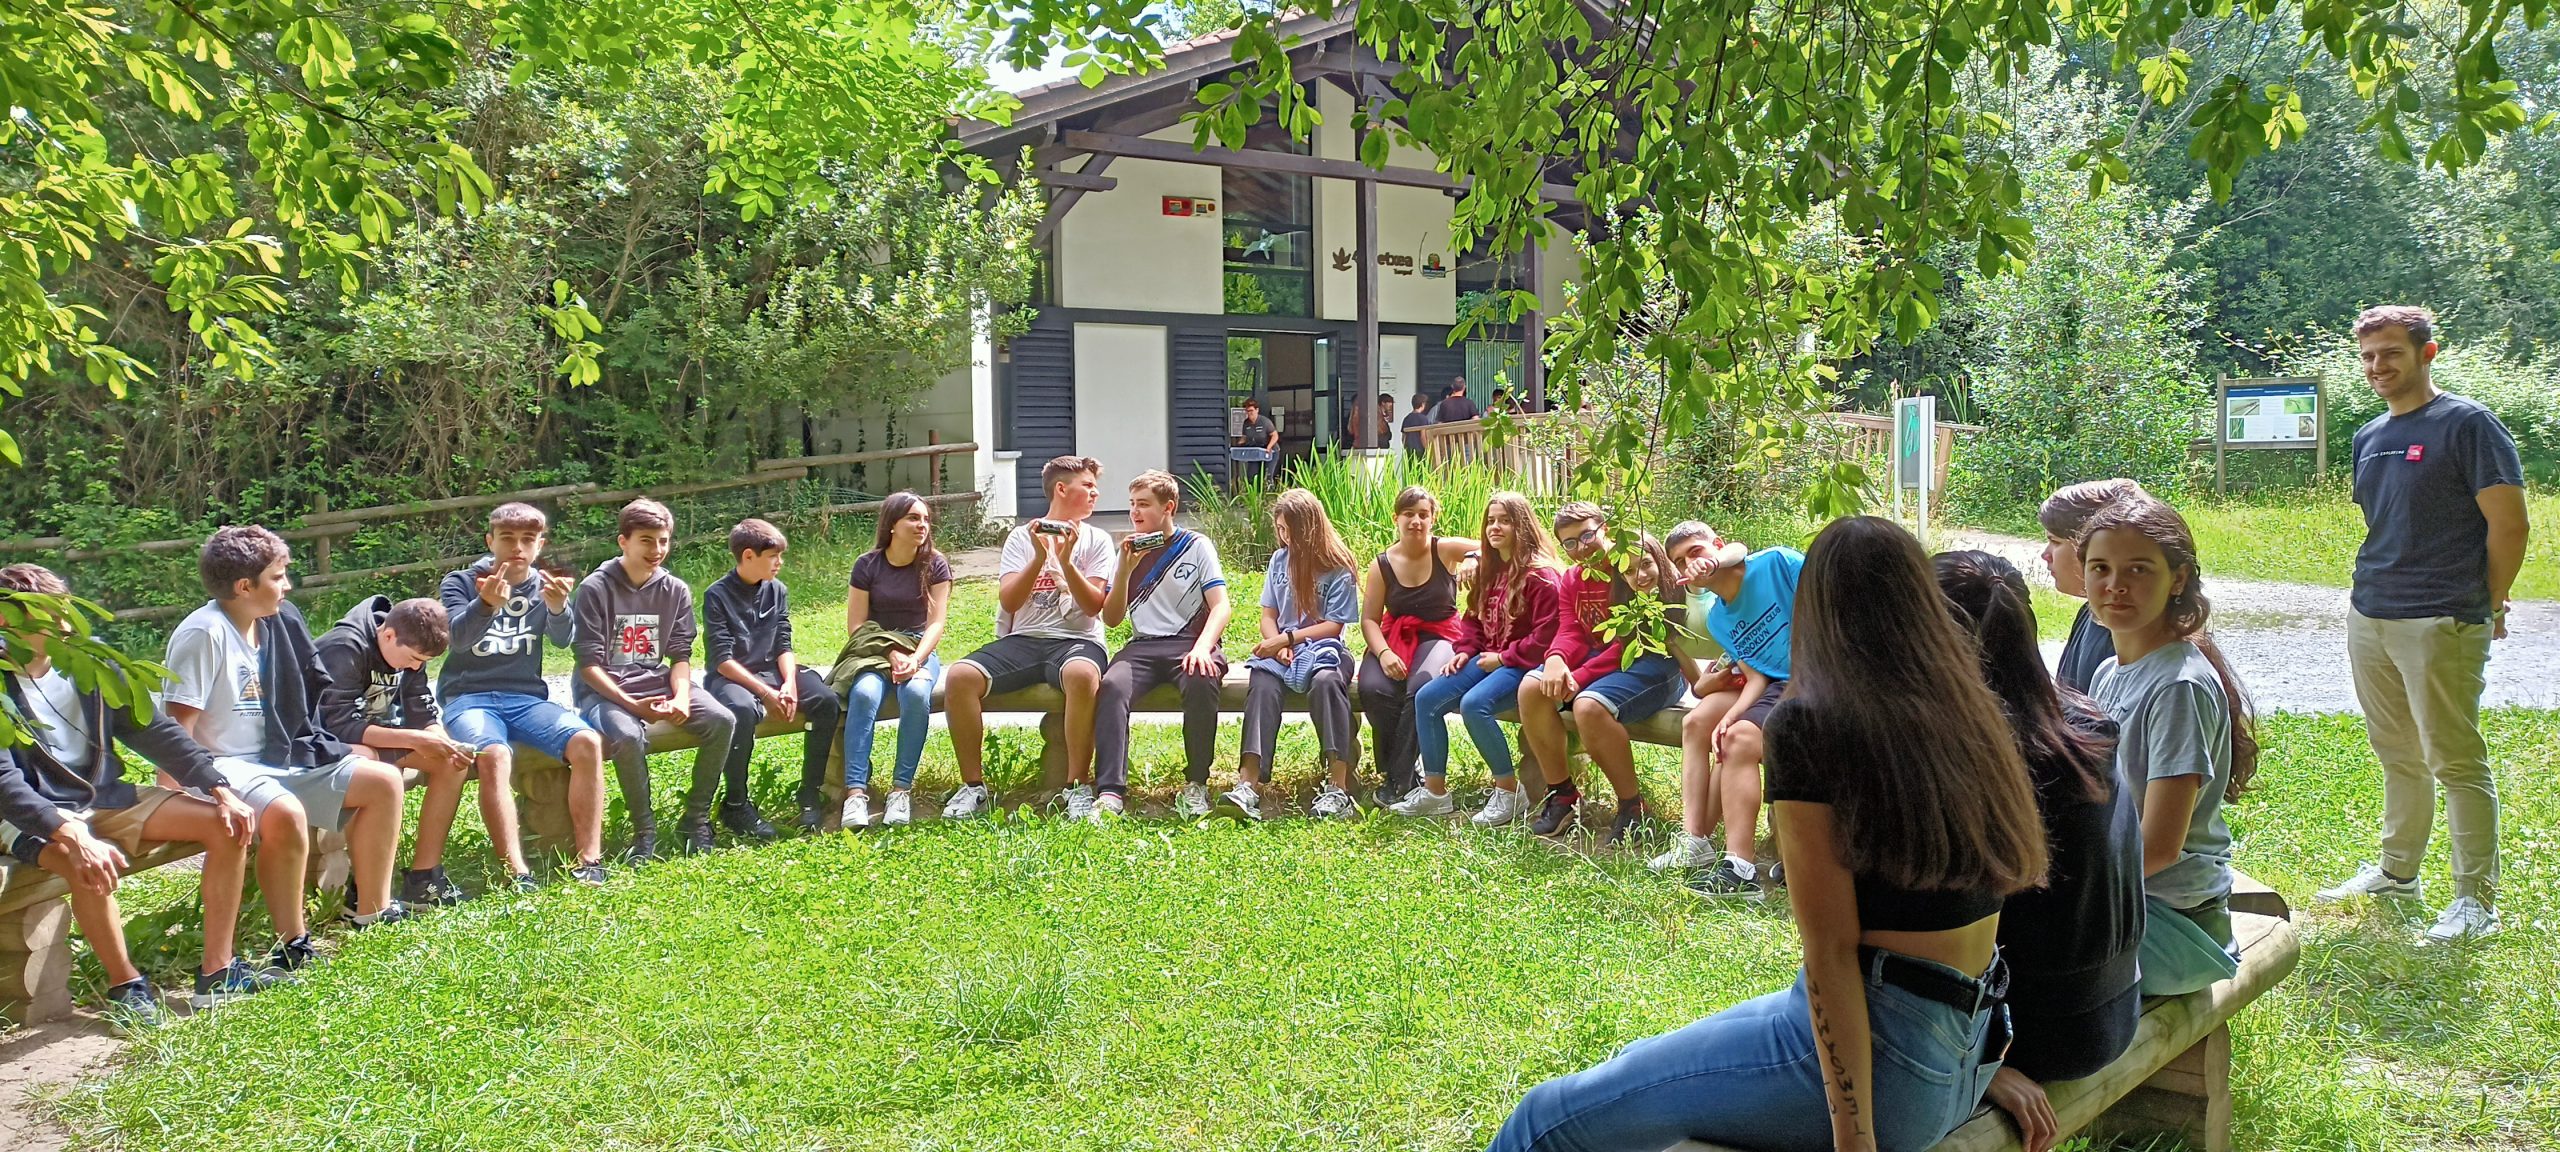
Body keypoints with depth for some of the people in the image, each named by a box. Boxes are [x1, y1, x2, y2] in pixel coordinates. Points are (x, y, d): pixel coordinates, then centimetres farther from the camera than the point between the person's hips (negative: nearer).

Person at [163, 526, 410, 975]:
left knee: (384, 781, 1)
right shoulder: (204, 633, -17)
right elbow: (177, 727, -20)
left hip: (277, 761, 9)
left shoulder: (277, 621, 7)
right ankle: (292, 943, -22)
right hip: (225, 769, -9)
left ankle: (370, 910, 9)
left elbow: (303, 697, 19)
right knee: (286, 813, -37)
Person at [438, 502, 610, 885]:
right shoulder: (460, 583, 4)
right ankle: (516, 872, -36)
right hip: (468, 698, -3)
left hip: (527, 698, 3)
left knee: (587, 743, -25)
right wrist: (486, 604, -37)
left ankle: (589, 859, -22)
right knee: (494, 756, -34)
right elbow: (457, 637, -16)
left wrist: (558, 607, -32)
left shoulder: (545, 585, 10)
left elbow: (562, 640, -9)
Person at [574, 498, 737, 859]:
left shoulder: (675, 591, 7)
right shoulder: (596, 588, -7)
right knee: (628, 735, -37)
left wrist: (681, 697, -16)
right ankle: (644, 829, -15)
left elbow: (681, 654, 5)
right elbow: (589, 663, -10)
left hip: (658, 685, 5)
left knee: (722, 720, -20)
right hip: (606, 691, -4)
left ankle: (696, 816, -5)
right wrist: (632, 705, -22)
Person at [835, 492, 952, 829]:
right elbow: (856, 627, -2)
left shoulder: (934, 565, 2)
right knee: (864, 694, -34)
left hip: (920, 651, 0)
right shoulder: (867, 565, 0)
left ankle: (901, 789, -28)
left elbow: (936, 622, -4)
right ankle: (856, 792, -35)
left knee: (916, 694, -35)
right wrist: (892, 655, -16)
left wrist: (915, 659, -21)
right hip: (874, 651, 0)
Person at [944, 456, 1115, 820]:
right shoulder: (1022, 537, 12)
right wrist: (1039, 557, -11)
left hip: (1076, 639, -1)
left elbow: (1093, 605, -1)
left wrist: (1065, 561, -14)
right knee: (960, 676, -26)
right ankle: (973, 786, -14)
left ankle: (1078, 786, -27)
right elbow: (1008, 601, 0)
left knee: (1082, 674, -39)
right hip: (1023, 639, 2)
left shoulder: (1096, 540, 11)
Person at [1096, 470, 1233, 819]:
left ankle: (1196, 784, -20)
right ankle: (1110, 792, -35)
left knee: (1202, 681, -37)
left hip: (1189, 642, -2)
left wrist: (1202, 647, -22)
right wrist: (1125, 568, -3)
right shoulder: (1130, 551, 17)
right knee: (1111, 685, -31)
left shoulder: (1196, 546, 7)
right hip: (1144, 646, 3)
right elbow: (1111, 619, 11)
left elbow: (1221, 606, -3)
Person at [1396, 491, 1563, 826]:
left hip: (1522, 664, -9)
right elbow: (1474, 618, 23)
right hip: (1488, 658, 9)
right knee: (1425, 698, -6)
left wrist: (1504, 658, -16)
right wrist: (1464, 651, 5)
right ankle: (1434, 792, 0)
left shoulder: (1540, 574, -14)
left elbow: (1546, 634, -19)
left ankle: (1509, 793, -17)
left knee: (1474, 704, -33)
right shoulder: (1488, 569, 14)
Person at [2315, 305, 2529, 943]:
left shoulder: (2467, 424, -8)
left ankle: (2477, 899, 6)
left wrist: (2490, 608, -4)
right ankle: (2397, 872, 29)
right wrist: (2374, 590, 14)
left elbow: (2508, 522, -9)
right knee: (2397, 756, 17)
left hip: (2442, 625, -7)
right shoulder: (2369, 436, 14)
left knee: (2455, 761, -2)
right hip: (2369, 620, 7)